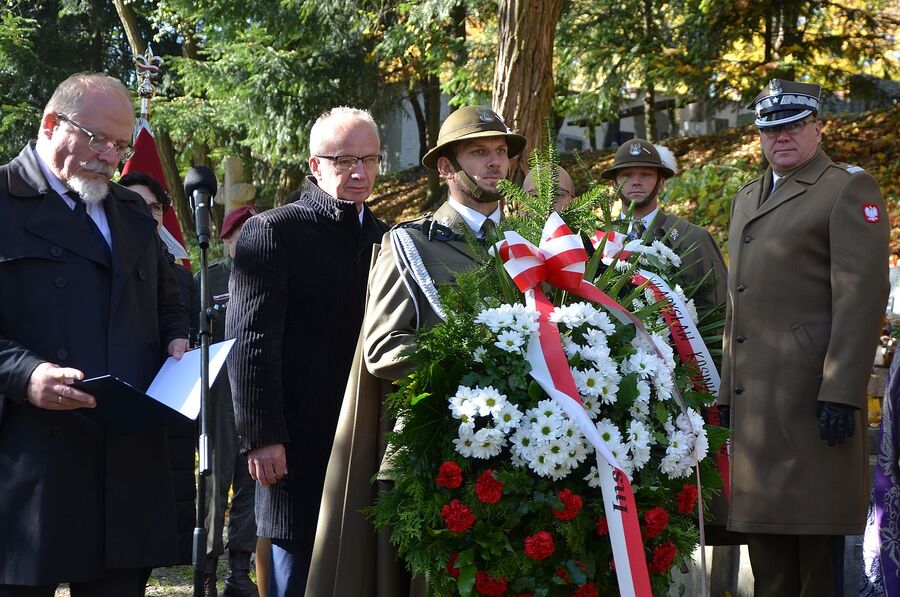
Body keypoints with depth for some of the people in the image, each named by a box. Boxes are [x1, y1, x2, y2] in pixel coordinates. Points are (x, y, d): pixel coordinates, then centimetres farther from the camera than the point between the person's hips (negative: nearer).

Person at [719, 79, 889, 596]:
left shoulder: (849, 188, -2)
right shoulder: (747, 199, 22)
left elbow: (862, 295, -11)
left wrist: (841, 393, -19)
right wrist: (727, 393, 16)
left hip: (812, 394, -7)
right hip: (754, 395, 7)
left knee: (817, 543, -5)